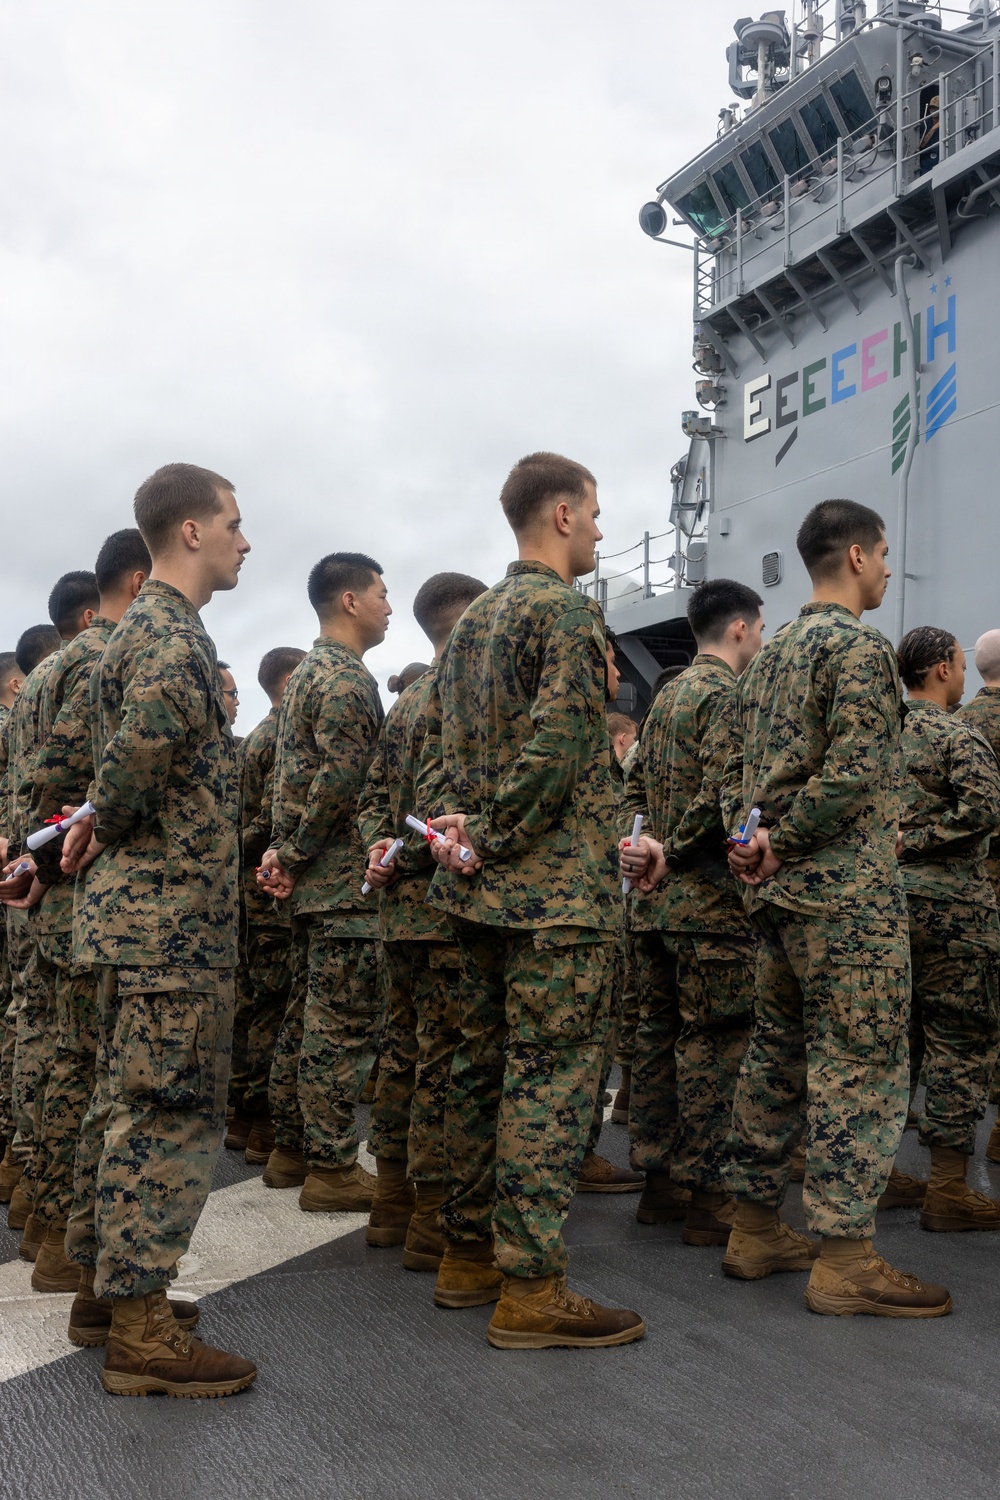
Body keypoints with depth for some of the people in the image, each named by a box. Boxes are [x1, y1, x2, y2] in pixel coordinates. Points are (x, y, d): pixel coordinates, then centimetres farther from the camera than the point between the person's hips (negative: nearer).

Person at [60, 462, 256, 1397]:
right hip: (172, 911, -10)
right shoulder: (171, 635, -15)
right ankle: (140, 1333, 1)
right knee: (173, 1111, -5)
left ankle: (107, 1277, 30)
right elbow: (143, 740, -33)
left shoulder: (150, 627, 18)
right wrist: (113, 822, -16)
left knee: (133, 1103, 17)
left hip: (143, 907, 10)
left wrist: (102, 823, 7)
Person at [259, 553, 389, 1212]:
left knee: (307, 1017, 15)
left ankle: (292, 1149, 23)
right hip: (346, 883, -10)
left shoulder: (306, 674, 18)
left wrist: (285, 851, 8)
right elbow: (340, 783, -23)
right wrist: (295, 856, -12)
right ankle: (332, 1168, 0)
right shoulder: (348, 679, -14)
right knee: (344, 1027, -5)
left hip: (312, 882, 10)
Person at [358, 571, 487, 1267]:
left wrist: (382, 847, 3)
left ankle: (393, 1202, 22)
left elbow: (374, 795, 17)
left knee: (402, 1051, 14)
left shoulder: (408, 699, 18)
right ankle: (434, 1221, -1)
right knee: (446, 1058, -6)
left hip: (402, 903, 10)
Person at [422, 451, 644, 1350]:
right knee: (553, 1074, -6)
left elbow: (441, 746, 15)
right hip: (557, 888, -9)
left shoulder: (472, 620, 17)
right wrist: (494, 839, -14)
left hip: (480, 891, 9)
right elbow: (556, 744, -22)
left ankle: (468, 1255, 23)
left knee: (485, 1065, 14)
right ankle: (531, 1287, -3)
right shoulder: (569, 611, -11)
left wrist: (451, 825, 3)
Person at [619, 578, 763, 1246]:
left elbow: (636, 785, 16)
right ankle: (707, 1197, 0)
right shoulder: (730, 693, -11)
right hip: (711, 897, -9)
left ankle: (657, 1182, 19)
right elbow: (718, 794, -22)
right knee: (712, 1043, -4)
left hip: (656, 897, 9)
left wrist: (643, 845, 2)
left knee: (659, 1034, 12)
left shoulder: (667, 694, 17)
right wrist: (671, 855, -12)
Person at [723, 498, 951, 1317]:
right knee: (861, 1068, -4)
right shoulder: (862, 646, -11)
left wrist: (751, 838, 1)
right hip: (850, 895, -9)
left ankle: (755, 1231, 21)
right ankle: (844, 1259, -1)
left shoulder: (771, 652, 17)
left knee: (777, 1058, 14)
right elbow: (854, 771, -21)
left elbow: (739, 766, 14)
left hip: (782, 894, 9)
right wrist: (778, 843, -14)